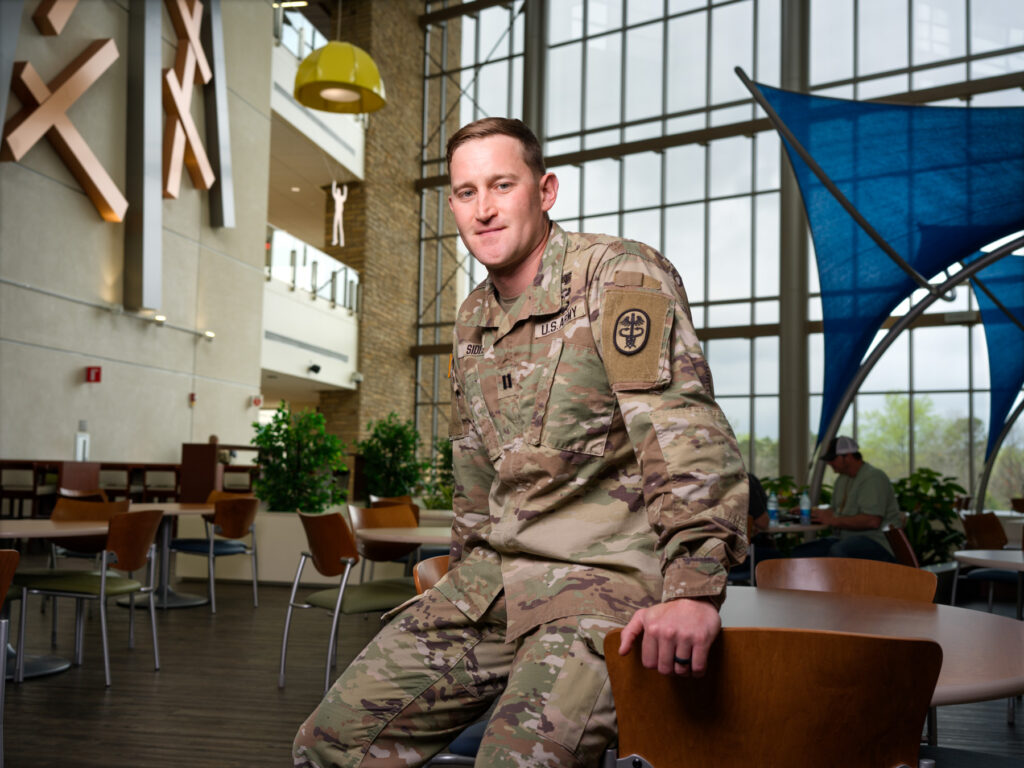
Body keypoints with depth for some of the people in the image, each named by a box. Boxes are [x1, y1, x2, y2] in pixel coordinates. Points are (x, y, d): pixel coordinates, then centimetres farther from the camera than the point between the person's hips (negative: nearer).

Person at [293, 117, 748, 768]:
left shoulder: (620, 274, -10)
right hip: (495, 575, 7)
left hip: (606, 574, -7)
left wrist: (694, 589, -33)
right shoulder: (474, 318, 15)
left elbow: (685, 427, -23)